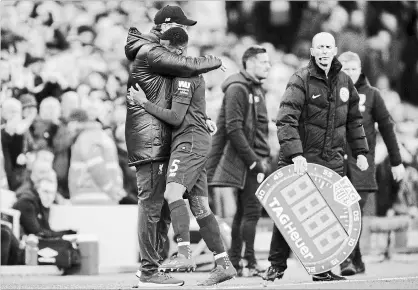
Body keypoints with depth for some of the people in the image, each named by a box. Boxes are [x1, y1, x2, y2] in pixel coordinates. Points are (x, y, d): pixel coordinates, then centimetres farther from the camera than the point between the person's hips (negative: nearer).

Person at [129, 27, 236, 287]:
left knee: (173, 192, -25)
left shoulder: (184, 76, -11)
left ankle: (185, 254, -36)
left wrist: (145, 103, -11)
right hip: (196, 142, 10)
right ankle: (224, 264, 9)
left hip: (191, 140, -10)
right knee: (199, 205, 8)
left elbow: (176, 117, -16)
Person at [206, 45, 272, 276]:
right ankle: (250, 263, -10)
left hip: (255, 160, 10)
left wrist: (263, 158, 15)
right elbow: (233, 129, -18)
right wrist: (253, 161, -17)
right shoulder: (237, 89, -11)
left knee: (243, 211, 10)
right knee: (251, 210, -11)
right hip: (245, 160, -10)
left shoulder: (256, 88, 19)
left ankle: (234, 262, 13)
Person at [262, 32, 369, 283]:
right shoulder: (301, 80, -9)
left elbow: (354, 120, 21)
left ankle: (322, 269, 10)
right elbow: (286, 120, -19)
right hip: (300, 159, -4)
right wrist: (295, 154, -30)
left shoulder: (344, 82, 9)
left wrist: (360, 151, 16)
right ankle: (277, 266, 10)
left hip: (332, 161, 4)